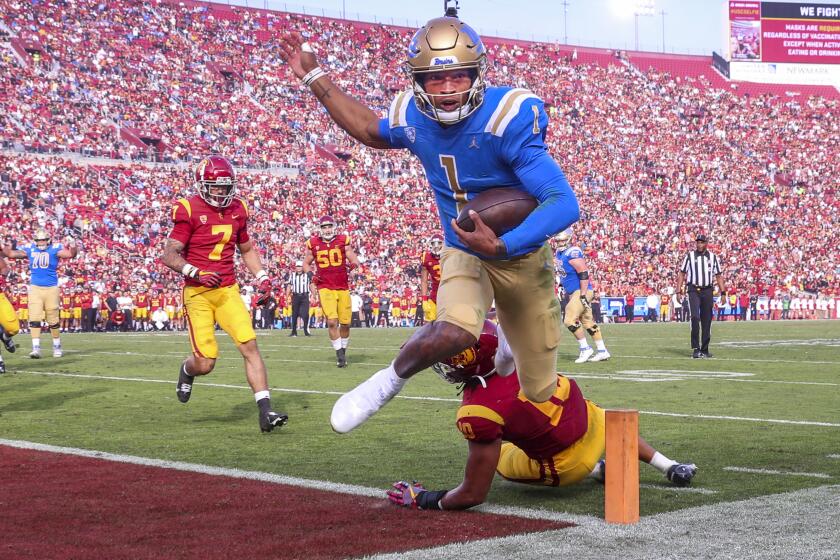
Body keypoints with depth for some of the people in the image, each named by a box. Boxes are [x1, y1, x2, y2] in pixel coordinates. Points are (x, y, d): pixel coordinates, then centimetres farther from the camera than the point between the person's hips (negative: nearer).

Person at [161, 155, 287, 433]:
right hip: (198, 293, -4)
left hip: (228, 290, 5)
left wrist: (262, 277, 9)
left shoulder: (237, 209, 8)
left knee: (250, 345, -11)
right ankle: (187, 370, 33)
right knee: (205, 363, -5)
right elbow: (169, 255, -11)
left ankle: (265, 412, -11)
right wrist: (196, 273, -25)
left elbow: (247, 249, 23)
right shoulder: (189, 211, -10)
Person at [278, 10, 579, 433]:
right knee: (454, 332, -35)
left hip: (522, 256, -1)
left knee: (541, 395, 7)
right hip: (464, 253, 1)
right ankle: (394, 376, -4)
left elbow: (564, 204, -32)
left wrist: (502, 246, -42)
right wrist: (313, 78, 12)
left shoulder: (508, 120, -28)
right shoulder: (412, 118, -12)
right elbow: (370, 130, 15)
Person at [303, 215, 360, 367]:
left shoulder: (343, 241, 2)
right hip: (325, 288, -1)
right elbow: (306, 264, 16)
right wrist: (311, 275, -2)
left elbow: (355, 260, 5)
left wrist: (352, 265, -18)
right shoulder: (313, 244, 4)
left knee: (345, 323, 5)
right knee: (332, 322, -14)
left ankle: (343, 350, 26)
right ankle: (340, 355, -5)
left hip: (343, 287, 1)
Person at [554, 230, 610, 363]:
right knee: (588, 322, 10)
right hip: (573, 293, 9)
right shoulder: (559, 253, 12)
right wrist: (566, 292, 25)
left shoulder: (573, 252, -17)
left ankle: (585, 349, -3)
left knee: (569, 320, -14)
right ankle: (602, 351, 14)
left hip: (581, 292, -9)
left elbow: (583, 274, -21)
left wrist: (583, 295, -24)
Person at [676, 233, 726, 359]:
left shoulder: (713, 257, 10)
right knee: (695, 317, -16)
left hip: (708, 291, 2)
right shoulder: (689, 256, 4)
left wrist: (723, 292, 6)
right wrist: (679, 291, -2)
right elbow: (682, 274, 5)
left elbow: (718, 276, 13)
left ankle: (704, 349, 12)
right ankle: (695, 348, -14)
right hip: (694, 290, -2)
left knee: (707, 321, 4)